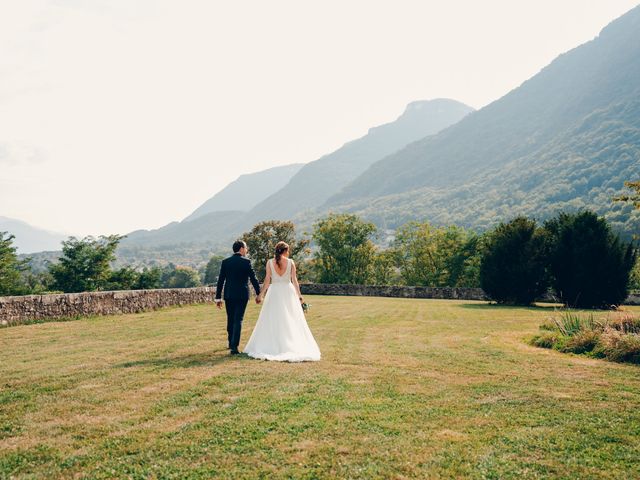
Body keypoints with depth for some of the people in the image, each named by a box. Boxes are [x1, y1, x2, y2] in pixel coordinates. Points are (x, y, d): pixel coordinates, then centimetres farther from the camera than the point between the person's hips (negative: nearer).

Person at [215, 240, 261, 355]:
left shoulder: (225, 262, 3)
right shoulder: (246, 261, -6)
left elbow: (220, 280, 3)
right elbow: (253, 278, -4)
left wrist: (218, 297, 6)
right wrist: (258, 293, 6)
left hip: (229, 295, 3)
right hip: (242, 295, -3)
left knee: (230, 319, 17)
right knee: (238, 320, -2)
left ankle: (231, 343, 32)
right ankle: (234, 346, -11)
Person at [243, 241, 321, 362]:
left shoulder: (270, 262, -1)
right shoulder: (291, 262, -1)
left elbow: (267, 280, -4)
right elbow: (294, 280, -2)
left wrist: (261, 294, 4)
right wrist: (299, 295, 4)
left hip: (274, 291, 0)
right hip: (288, 291, 0)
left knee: (272, 320, 6)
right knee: (291, 320, 6)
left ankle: (271, 346, 5)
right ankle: (293, 346, 5)